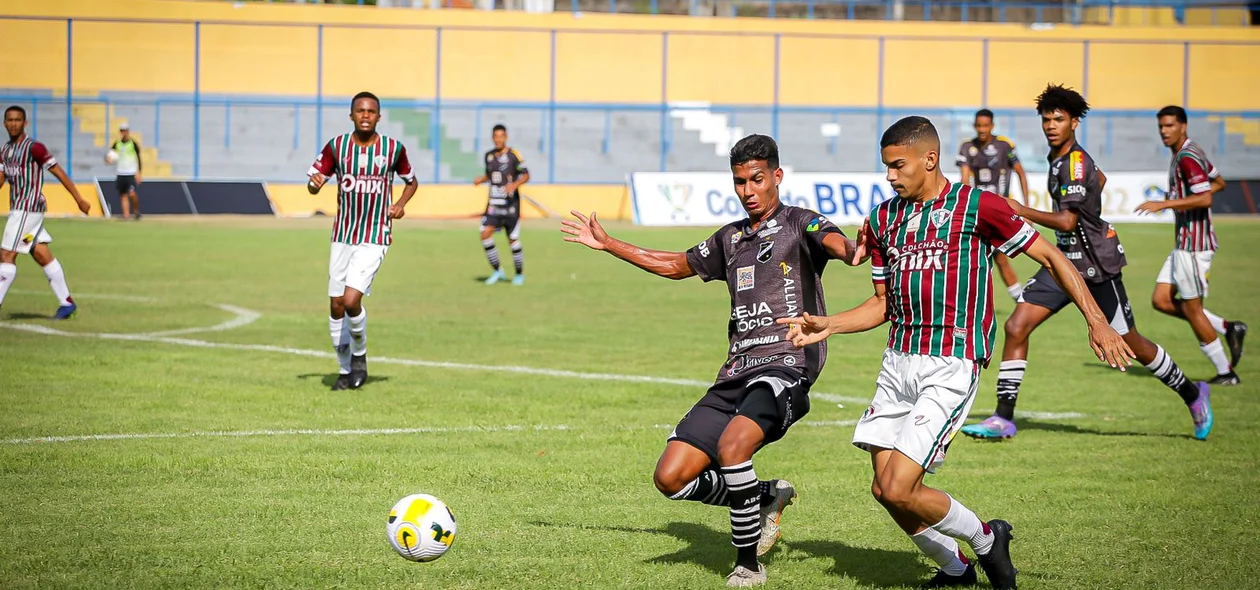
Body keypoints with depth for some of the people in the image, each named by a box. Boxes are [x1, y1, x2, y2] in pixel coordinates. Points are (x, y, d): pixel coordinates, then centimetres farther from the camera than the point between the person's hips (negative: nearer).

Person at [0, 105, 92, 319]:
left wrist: (79, 199, -11)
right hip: (18, 208, 8)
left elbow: (59, 172, -11)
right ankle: (67, 303, 14)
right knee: (43, 256, 9)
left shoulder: (34, 148, -12)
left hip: (28, 208, -8)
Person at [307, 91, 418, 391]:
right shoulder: (336, 146, 0)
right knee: (336, 306, 4)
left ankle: (359, 354, 9)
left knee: (351, 300, -18)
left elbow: (411, 181, 14)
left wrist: (400, 204, -5)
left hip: (375, 239, -3)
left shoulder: (394, 149, -3)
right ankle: (346, 371, 21)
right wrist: (314, 184, -20)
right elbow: (313, 182, 4)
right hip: (342, 236, 3)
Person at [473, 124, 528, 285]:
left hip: (511, 204, -4)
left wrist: (515, 184, -27)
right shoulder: (489, 156, 8)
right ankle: (497, 272, 1)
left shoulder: (513, 154, -7)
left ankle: (519, 274, 20)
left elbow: (526, 175, -8)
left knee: (513, 239, 0)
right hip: (494, 204, 4)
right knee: (485, 234, -14)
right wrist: (481, 179, 3)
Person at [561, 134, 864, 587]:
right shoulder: (731, 238, 21)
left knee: (732, 446, -33)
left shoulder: (799, 224, 1)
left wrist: (849, 250, -49)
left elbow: (829, 238, -24)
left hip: (786, 367, -7)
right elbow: (676, 265, 37)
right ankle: (767, 497, 19)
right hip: (736, 374, 7)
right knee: (671, 478, -4)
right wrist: (606, 244, 40)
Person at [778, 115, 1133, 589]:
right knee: (885, 489, 3)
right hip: (898, 362, 7)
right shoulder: (883, 219, 11)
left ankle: (985, 539, 12)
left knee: (899, 489, -14)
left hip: (950, 367, -7)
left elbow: (1050, 257, -2)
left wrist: (1096, 322, -9)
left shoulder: (977, 207, -7)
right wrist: (827, 326, 5)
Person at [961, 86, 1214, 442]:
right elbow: (1100, 178, 28)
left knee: (1130, 343, 5)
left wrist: (1021, 211, -24)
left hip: (1096, 268, -8)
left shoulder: (1076, 164, -20)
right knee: (1016, 328, -6)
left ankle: (1192, 394, 27)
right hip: (1066, 261, 8)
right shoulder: (1056, 158, 8)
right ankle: (1003, 419, -4)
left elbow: (1066, 222, -29)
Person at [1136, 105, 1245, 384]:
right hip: (1184, 243, 10)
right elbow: (1219, 182, 24)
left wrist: (1164, 204, -25)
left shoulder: (1187, 157, -18)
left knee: (1192, 309, -2)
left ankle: (1225, 372, 9)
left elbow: (1205, 199, -27)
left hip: (1193, 244, -10)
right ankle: (1227, 329, 13)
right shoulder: (1189, 153, 13)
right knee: (1161, 300, 8)